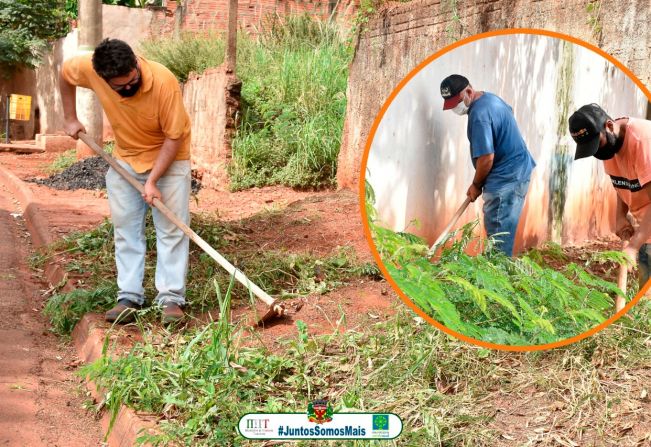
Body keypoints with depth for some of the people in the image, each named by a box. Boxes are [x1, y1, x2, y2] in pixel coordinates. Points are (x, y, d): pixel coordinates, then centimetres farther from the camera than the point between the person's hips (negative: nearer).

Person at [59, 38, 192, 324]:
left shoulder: (164, 82, -33)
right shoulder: (90, 69, -23)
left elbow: (174, 137, -24)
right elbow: (64, 73, 3)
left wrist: (153, 181, -26)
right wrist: (70, 118, 3)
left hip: (168, 158, -3)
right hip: (125, 159, 4)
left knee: (172, 229, -7)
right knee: (125, 228, 3)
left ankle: (171, 298, -5)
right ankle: (129, 297, 7)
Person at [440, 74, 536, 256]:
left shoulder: (479, 114, -22)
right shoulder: (490, 97, 10)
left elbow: (486, 158, -24)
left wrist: (476, 185, -6)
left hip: (506, 178, -10)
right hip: (517, 170, 10)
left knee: (498, 233, -8)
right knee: (502, 230, 14)